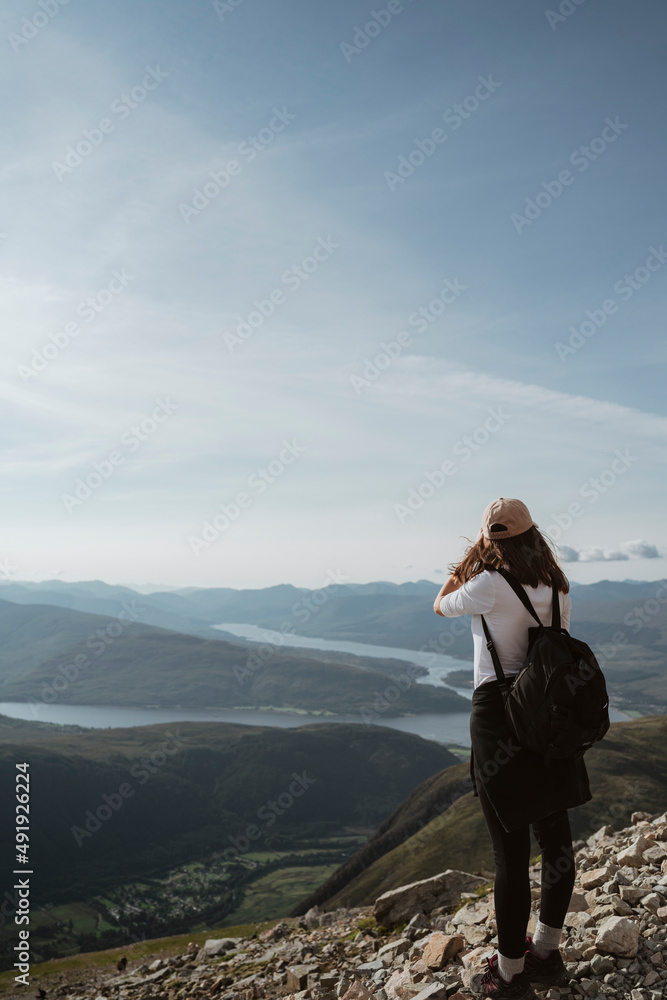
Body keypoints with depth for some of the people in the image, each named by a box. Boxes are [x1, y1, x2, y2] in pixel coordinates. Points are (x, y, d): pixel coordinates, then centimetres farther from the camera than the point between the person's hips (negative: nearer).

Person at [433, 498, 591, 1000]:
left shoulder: (490, 586, -15)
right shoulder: (558, 588, 3)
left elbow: (441, 604, 3)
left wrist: (470, 557, 8)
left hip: (499, 711, -7)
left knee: (511, 849, 3)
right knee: (556, 837, 16)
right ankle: (547, 954, 34)